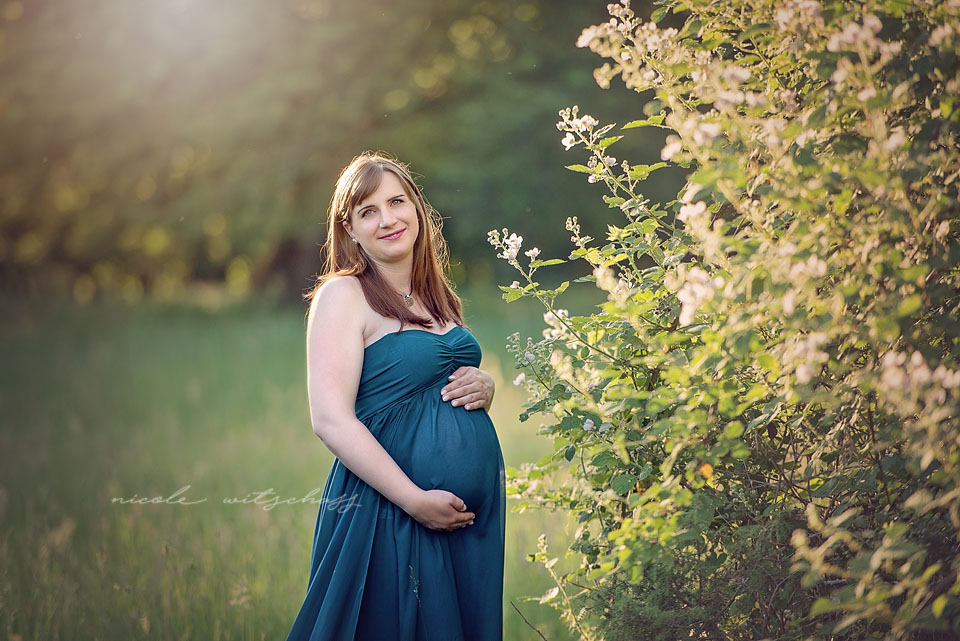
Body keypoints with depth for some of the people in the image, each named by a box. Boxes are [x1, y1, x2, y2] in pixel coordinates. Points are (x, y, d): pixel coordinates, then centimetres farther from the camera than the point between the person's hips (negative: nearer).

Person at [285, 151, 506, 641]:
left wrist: (484, 388, 1)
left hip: (476, 509, 7)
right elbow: (331, 420, -17)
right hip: (391, 510, -7)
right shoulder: (343, 296, -8)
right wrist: (415, 500, -22)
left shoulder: (436, 297, 13)